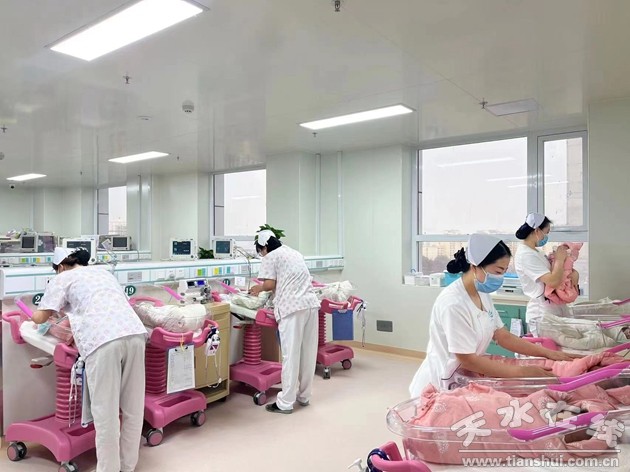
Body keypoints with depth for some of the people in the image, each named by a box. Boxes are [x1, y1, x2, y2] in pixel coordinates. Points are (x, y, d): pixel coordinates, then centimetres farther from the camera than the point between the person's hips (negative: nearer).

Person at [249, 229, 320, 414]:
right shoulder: (294, 252, 25)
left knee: (291, 355, -2)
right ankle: (304, 396, 25)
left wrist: (259, 288, 15)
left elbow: (270, 284, -6)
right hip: (311, 303, 7)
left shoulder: (270, 257, 3)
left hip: (292, 307, -7)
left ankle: (286, 403, 6)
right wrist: (264, 288, 36)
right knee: (308, 353, 13)